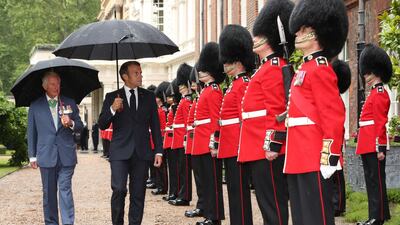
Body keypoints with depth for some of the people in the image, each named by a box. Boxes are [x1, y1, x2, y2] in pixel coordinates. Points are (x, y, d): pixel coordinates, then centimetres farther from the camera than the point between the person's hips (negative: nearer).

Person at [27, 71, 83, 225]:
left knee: (65, 190, -6)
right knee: (49, 193, 8)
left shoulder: (70, 103, 8)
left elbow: (80, 127, 12)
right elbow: (31, 132, 9)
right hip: (46, 156, 1)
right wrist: (32, 155, 5)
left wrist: (71, 123, -12)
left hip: (66, 156, 0)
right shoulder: (35, 106, 6)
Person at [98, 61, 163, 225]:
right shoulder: (112, 97, 5)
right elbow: (102, 125, 1)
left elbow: (155, 126, 10)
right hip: (120, 152, -2)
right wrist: (112, 109, -17)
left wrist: (159, 151, 3)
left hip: (142, 153, 2)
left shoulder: (149, 97, 9)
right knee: (119, 190, -13)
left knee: (138, 194, 4)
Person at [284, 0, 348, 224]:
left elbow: (333, 116, -16)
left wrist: (329, 156, -21)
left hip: (315, 158, -10)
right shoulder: (305, 69, 19)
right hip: (299, 158, 10)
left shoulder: (320, 68, -10)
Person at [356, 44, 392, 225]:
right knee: (372, 181, 12)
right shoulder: (375, 93, 19)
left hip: (374, 147, -10)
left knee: (376, 181, -6)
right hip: (368, 146, 10)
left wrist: (380, 147, -21)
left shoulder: (379, 93, -10)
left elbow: (381, 122, -16)